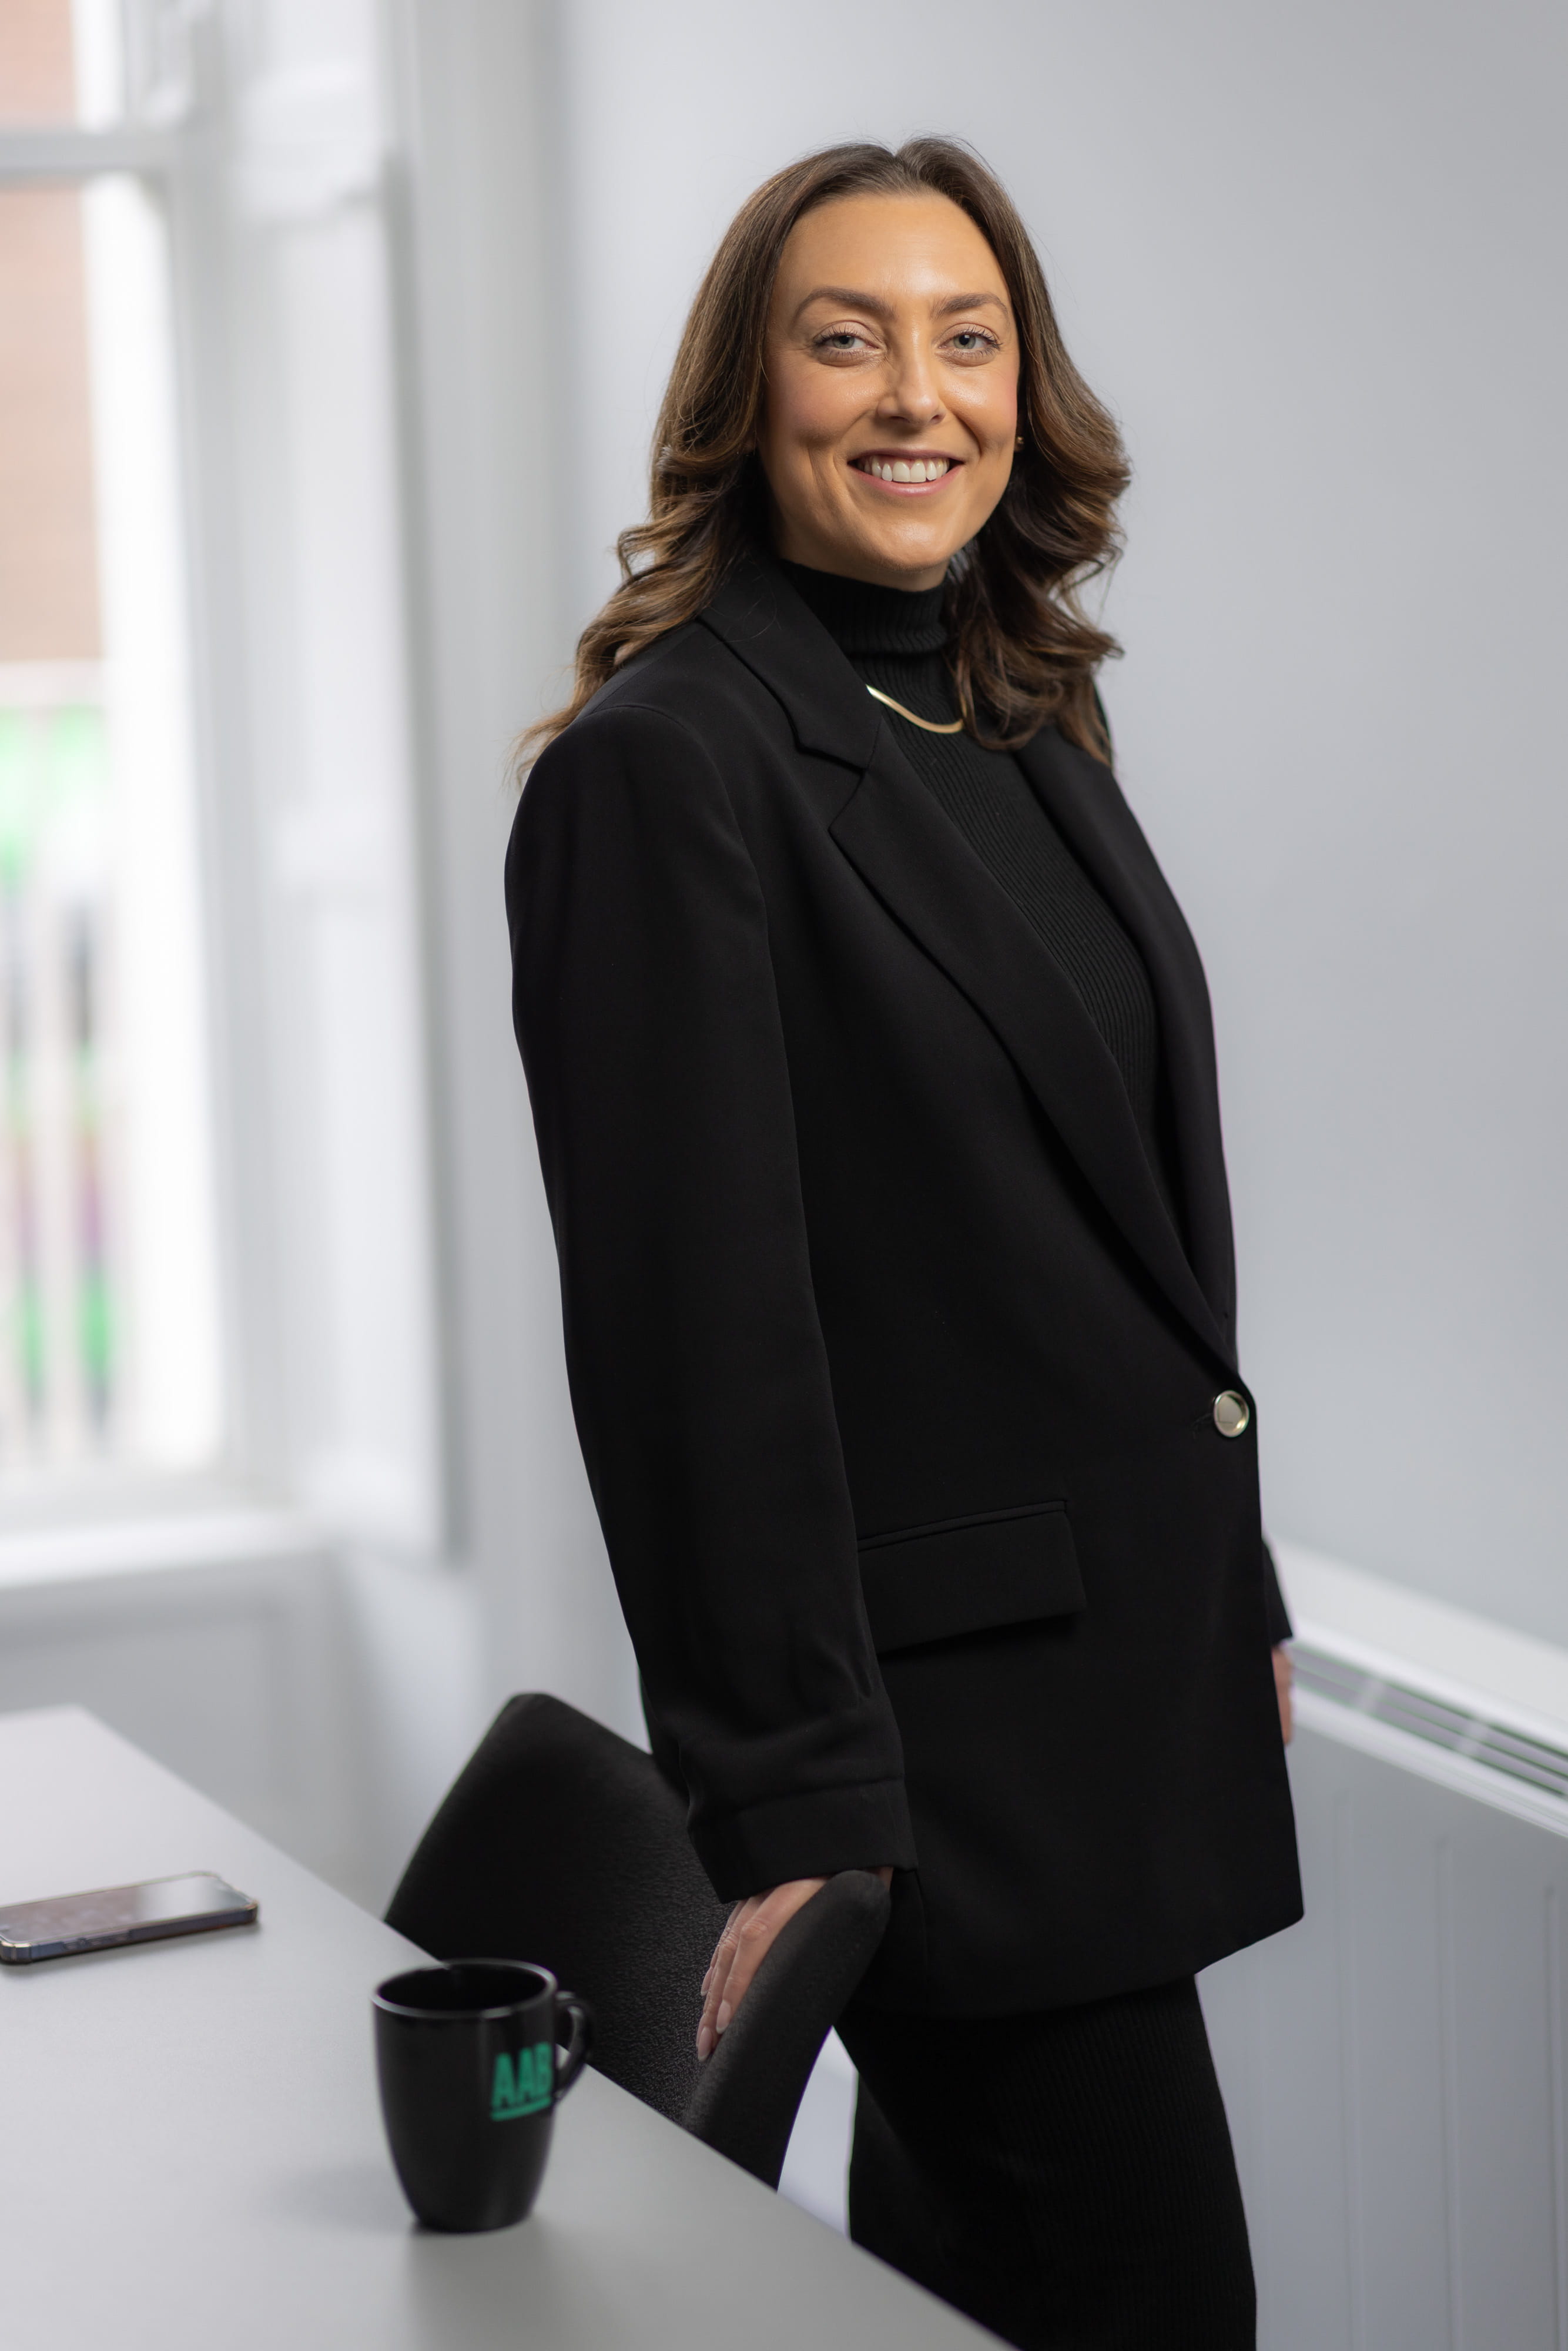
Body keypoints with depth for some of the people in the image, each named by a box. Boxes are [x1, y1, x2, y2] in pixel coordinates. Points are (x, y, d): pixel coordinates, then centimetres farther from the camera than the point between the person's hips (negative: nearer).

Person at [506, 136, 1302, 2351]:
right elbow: (698, 1320, -18)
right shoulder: (667, 760, -14)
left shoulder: (1023, 732, 13)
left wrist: (1237, 1596, 19)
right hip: (947, 1726, -8)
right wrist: (791, 1807, -19)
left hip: (1136, 1679, 8)